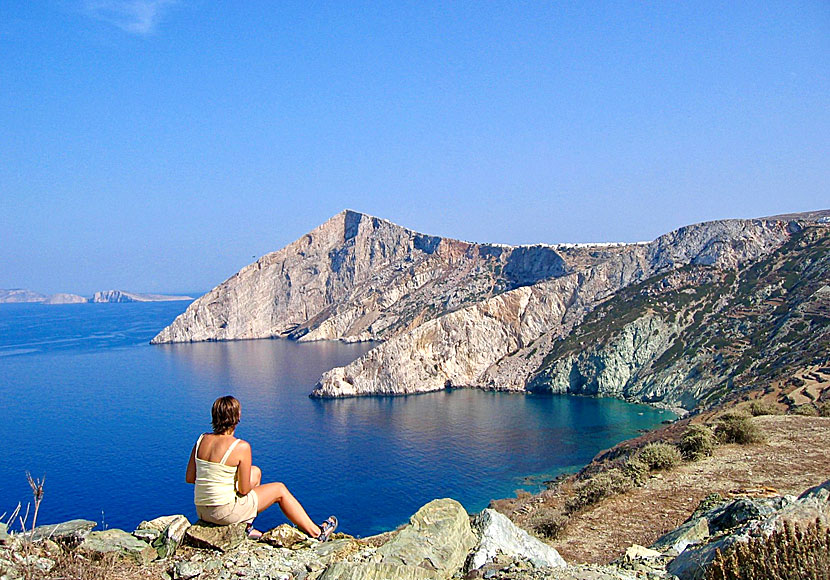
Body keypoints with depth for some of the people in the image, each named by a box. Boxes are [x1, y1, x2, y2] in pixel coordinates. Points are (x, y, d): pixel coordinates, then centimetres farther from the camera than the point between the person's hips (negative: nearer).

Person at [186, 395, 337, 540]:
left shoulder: (201, 440, -1)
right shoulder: (241, 447, -19)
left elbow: (189, 478, 3)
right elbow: (244, 490, -15)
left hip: (201, 511, 7)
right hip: (225, 511, -7)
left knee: (255, 472, 24)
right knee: (279, 489, 14)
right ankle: (316, 532, 25)